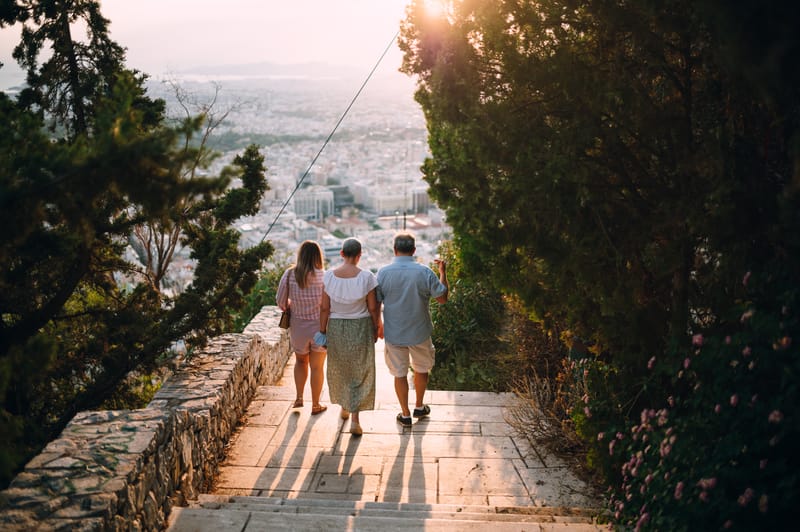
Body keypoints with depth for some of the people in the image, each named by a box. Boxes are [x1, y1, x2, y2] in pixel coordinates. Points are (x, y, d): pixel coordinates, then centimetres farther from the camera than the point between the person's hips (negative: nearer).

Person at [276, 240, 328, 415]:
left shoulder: (289, 274, -10)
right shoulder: (324, 276, -17)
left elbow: (281, 301, -4)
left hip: (298, 327, 2)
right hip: (320, 325, -2)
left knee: (301, 361, 26)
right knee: (317, 367, 12)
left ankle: (299, 398, 18)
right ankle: (315, 405, 22)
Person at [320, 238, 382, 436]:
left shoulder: (329, 276, -10)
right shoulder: (366, 277, -15)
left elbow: (324, 308, -5)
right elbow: (373, 308, -9)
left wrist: (322, 330, 6)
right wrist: (377, 327, 6)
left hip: (336, 327, 2)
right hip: (361, 327, -2)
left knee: (339, 368, 22)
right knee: (360, 372, 8)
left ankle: (344, 407, 40)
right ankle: (355, 419, 3)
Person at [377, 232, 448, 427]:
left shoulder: (383, 272, -11)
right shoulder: (425, 272, -13)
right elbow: (442, 298, -4)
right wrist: (443, 272, 9)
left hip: (393, 333, 0)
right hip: (419, 332, 0)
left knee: (400, 374, 12)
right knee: (421, 370, 22)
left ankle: (405, 415, 21)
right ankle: (419, 407, 37)